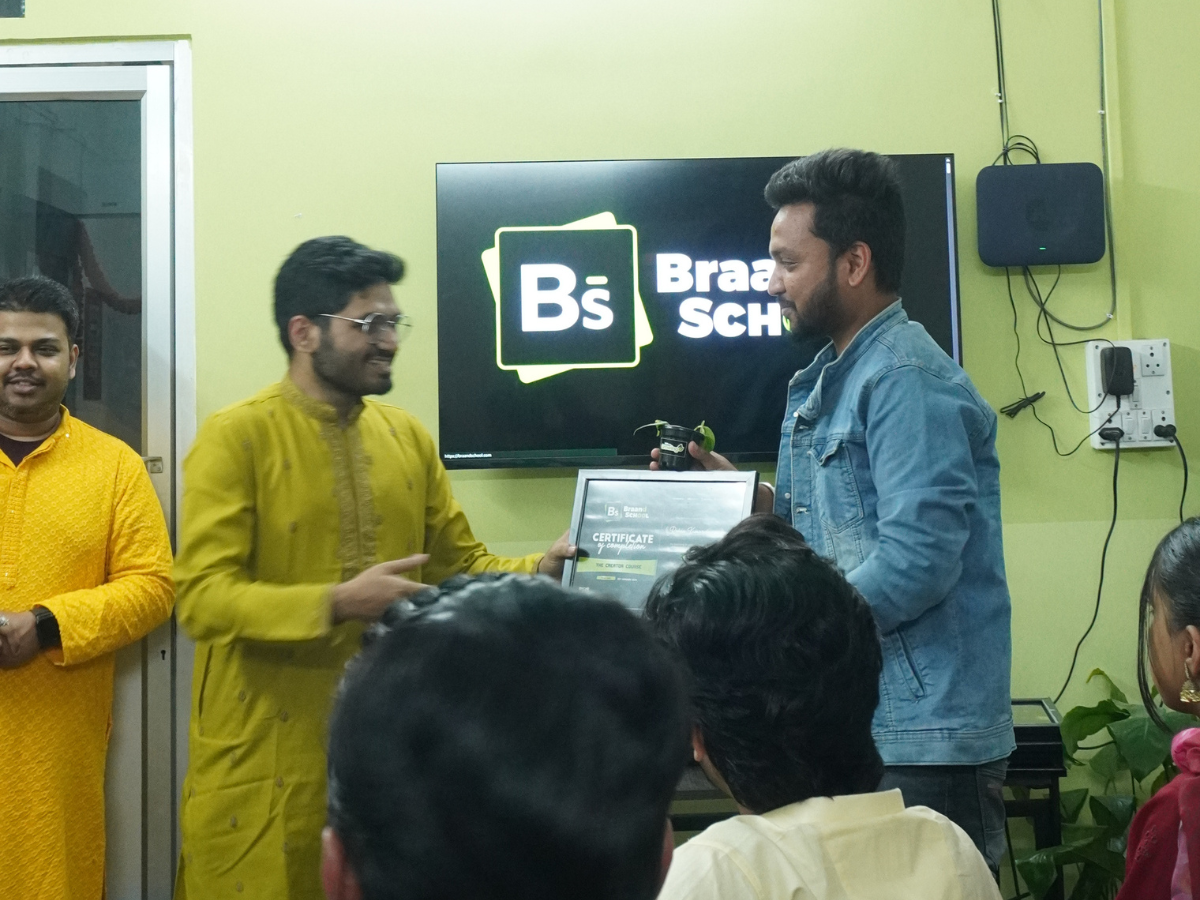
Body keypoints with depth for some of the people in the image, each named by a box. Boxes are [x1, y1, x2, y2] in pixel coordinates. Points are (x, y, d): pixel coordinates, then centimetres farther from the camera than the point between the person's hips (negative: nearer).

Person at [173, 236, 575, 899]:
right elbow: (202, 596, -16)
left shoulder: (408, 437, 8)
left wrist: (541, 569, -6)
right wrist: (338, 604, -25)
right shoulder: (235, 437, -9)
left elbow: (460, 565, 12)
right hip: (265, 760, -5)